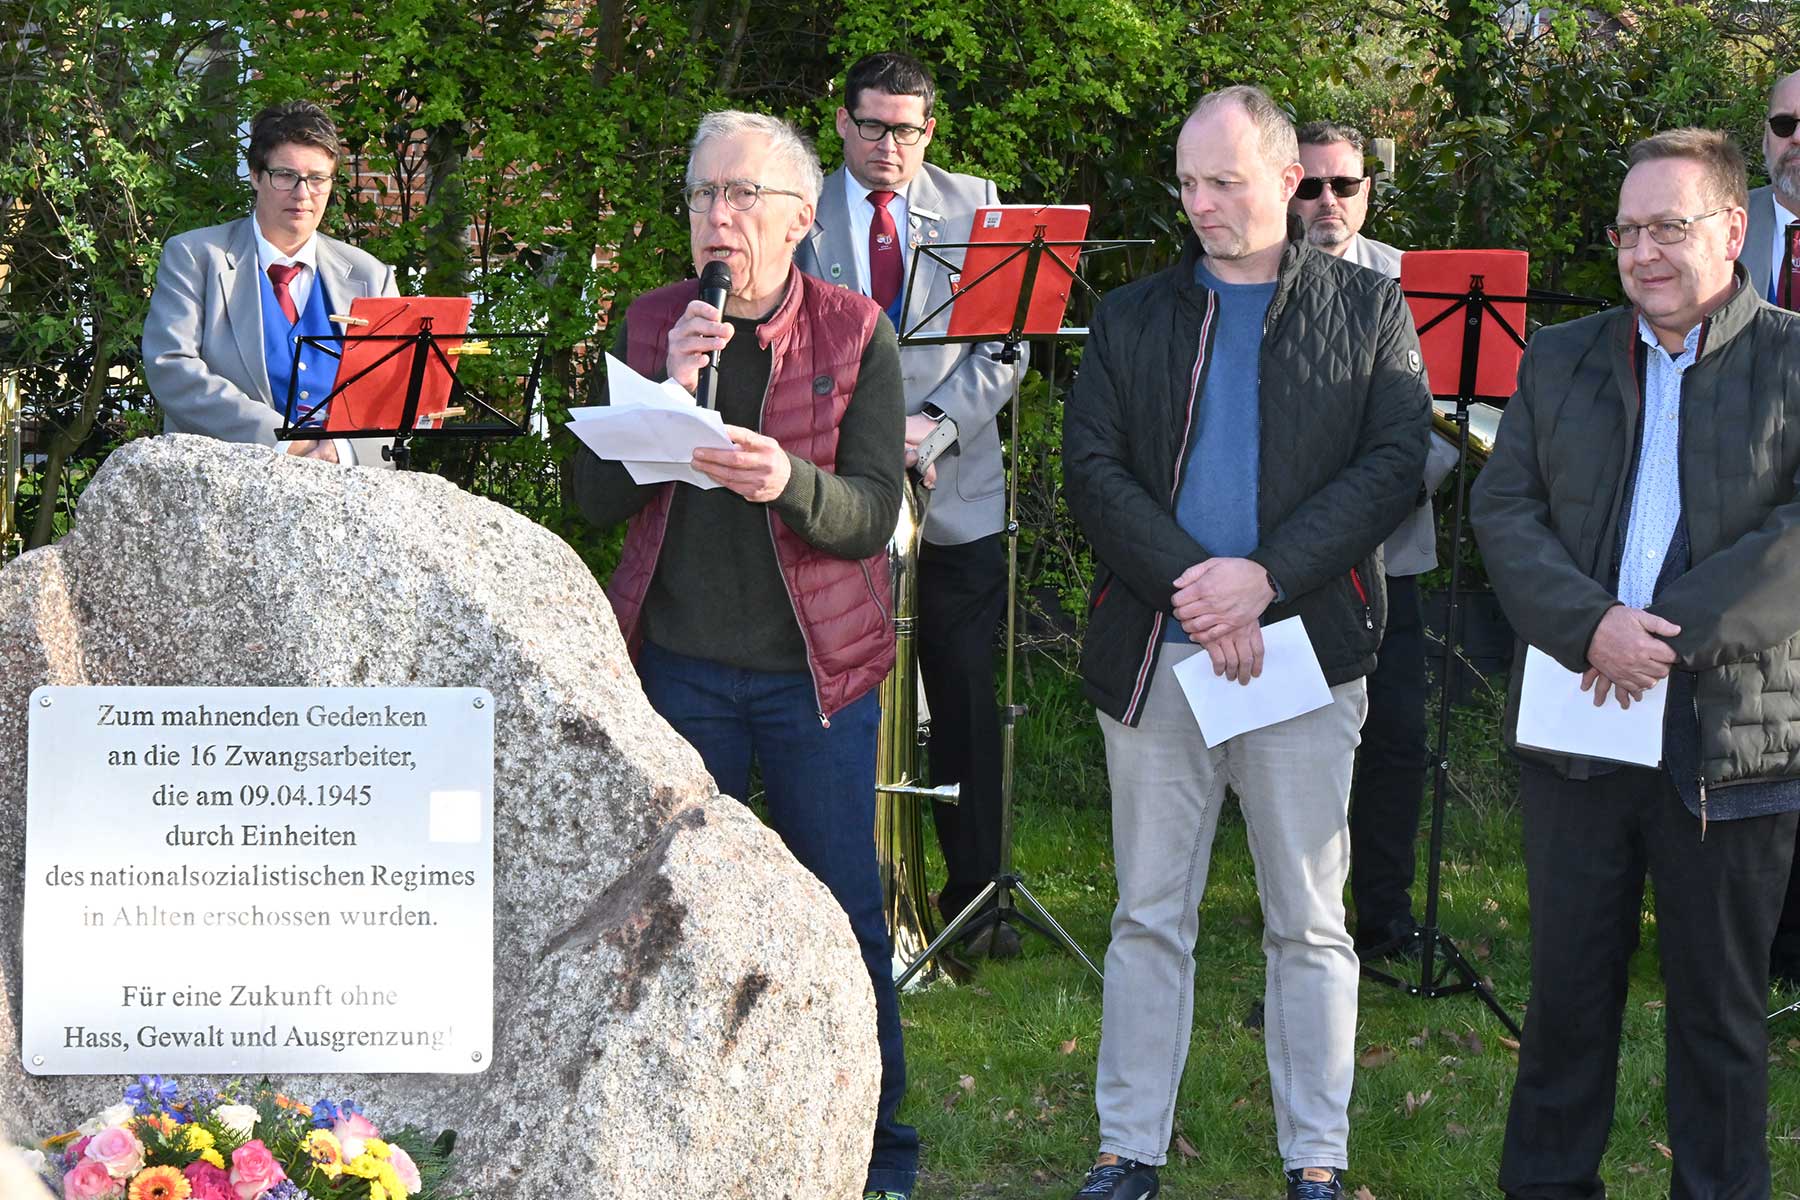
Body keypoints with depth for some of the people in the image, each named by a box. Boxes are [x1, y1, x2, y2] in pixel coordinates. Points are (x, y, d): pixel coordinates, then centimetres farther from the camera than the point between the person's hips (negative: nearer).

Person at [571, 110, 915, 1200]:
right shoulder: (650, 327, 3)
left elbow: (872, 512, -13)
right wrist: (669, 397, -18)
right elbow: (596, 497, -3)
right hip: (680, 664, 2)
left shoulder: (857, 335, -4)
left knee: (845, 908, 3)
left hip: (813, 669, -2)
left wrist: (786, 481, -33)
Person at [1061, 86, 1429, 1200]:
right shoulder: (1134, 317, 12)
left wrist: (1264, 579, -15)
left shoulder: (1367, 308, 6)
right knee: (1149, 917, 6)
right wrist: (1187, 585, -14)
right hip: (1154, 650, 2)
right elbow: (1092, 466, 1)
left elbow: (1394, 464, -4)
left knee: (1310, 923, 3)